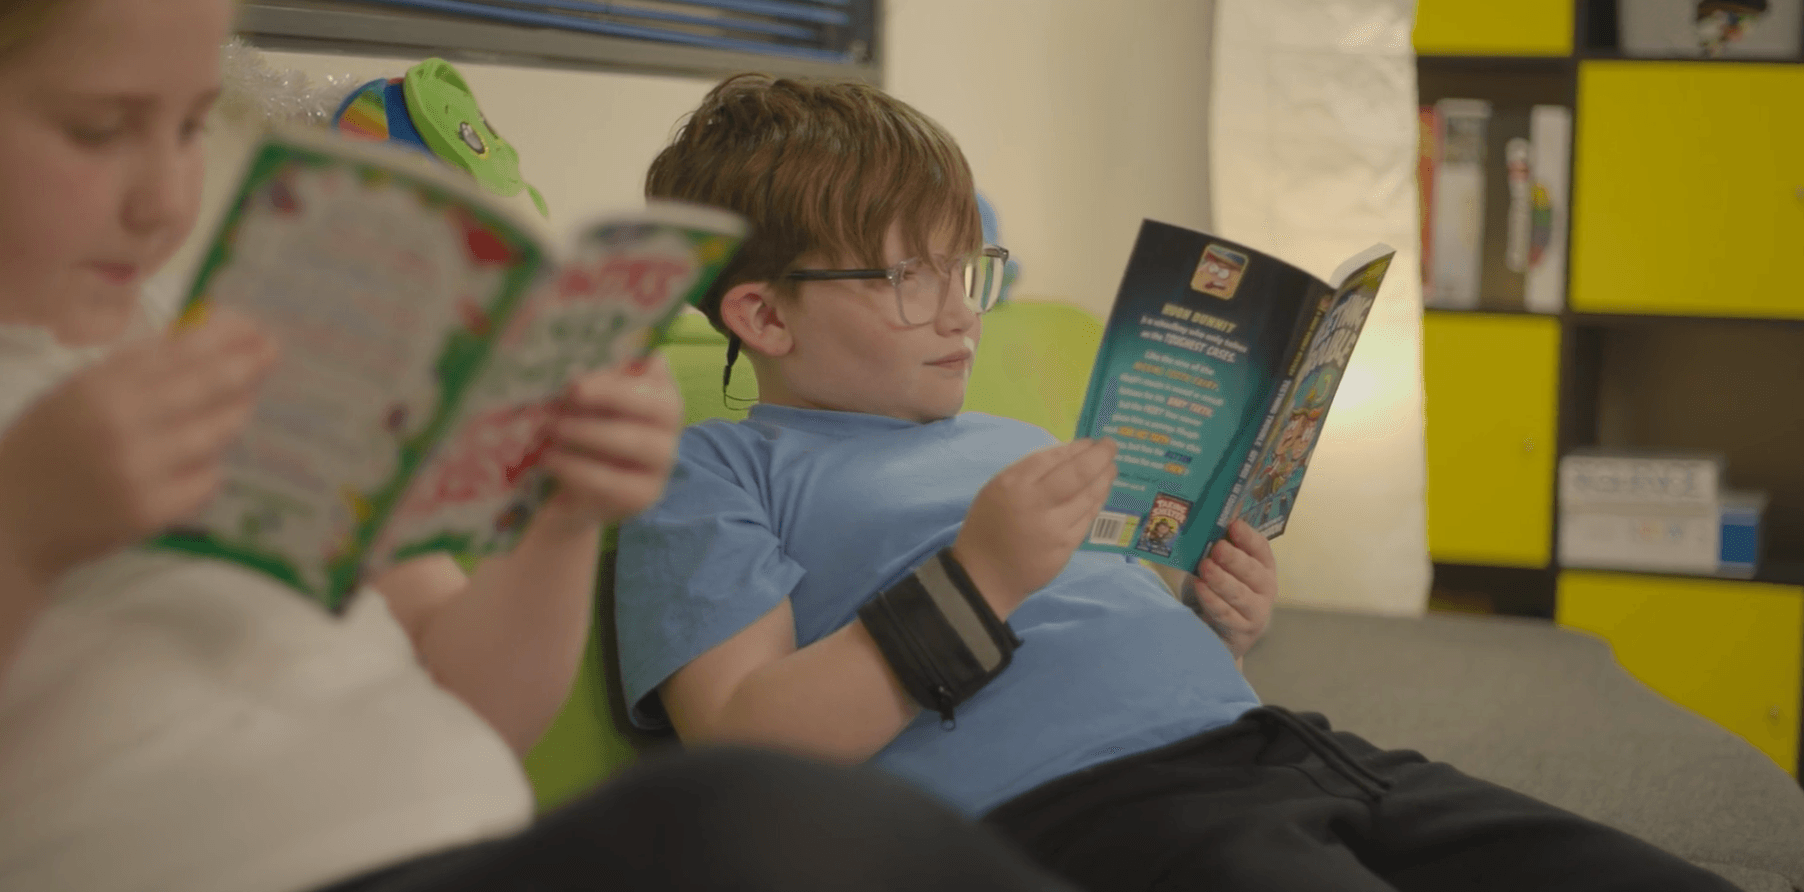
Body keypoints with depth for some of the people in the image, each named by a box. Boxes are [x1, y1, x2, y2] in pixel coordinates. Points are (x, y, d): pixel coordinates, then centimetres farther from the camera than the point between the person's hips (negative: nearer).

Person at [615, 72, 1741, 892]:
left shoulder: (1015, 444, 33)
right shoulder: (718, 473, 10)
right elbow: (745, 751, -5)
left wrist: (1222, 630, 11)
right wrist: (974, 580, -12)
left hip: (1256, 738, 8)